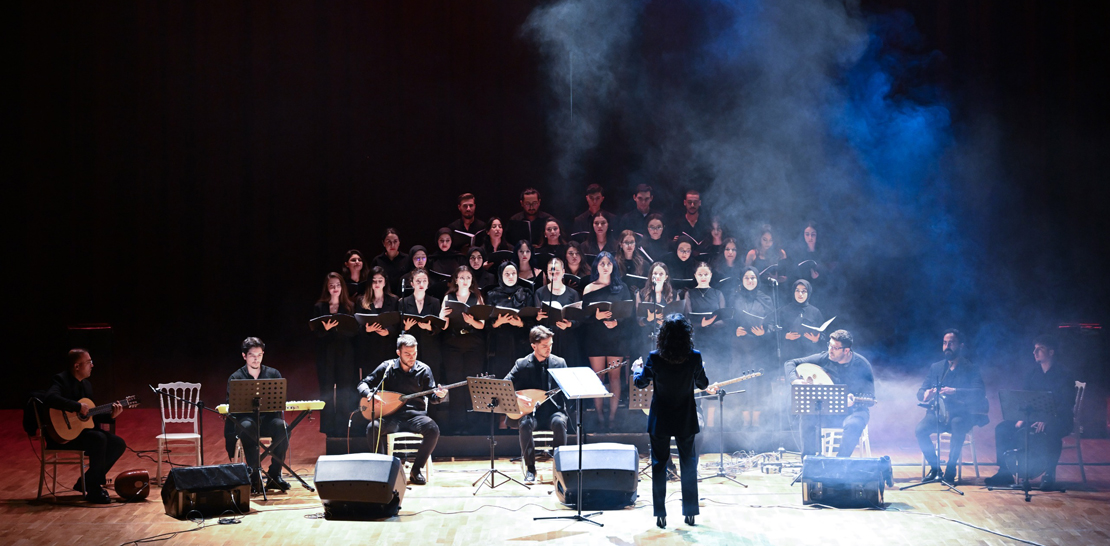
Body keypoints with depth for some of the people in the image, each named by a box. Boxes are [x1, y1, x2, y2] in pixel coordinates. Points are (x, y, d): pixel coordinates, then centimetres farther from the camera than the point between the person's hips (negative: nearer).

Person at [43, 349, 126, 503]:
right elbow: (50, 399, -36)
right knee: (99, 438, -31)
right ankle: (94, 490, -20)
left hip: (81, 429, 9)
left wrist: (111, 416, 0)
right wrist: (79, 406, -32)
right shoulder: (61, 380, -14)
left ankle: (87, 482, 6)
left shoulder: (86, 384, 13)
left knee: (118, 444, -3)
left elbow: (91, 415, 16)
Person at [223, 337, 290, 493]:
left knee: (282, 427, -32)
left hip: (268, 417, 2)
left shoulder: (273, 374, 12)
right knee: (247, 427, -38)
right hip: (245, 417, -2)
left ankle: (274, 475, -20)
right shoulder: (235, 378, 7)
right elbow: (231, 404, -2)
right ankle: (255, 478, -33)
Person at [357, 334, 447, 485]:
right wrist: (369, 394, -15)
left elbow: (433, 397, 6)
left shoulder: (423, 370, 5)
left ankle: (416, 470, -13)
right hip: (391, 417, -1)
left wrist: (440, 395, -19)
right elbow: (363, 384, 8)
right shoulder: (387, 367, 3)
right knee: (372, 428, -33)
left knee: (433, 429, -32)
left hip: (415, 416, 1)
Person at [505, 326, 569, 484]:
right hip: (530, 411, 0)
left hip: (553, 411, 1)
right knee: (525, 424, -34)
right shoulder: (522, 364, 1)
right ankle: (530, 468, -20)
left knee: (559, 422, -34)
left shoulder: (559, 363, 6)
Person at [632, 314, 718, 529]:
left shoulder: (655, 358, -16)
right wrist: (709, 388, 25)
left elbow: (641, 383, -2)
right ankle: (690, 512, 17)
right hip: (685, 420, 1)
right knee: (688, 464, 14)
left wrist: (637, 370, 20)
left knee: (659, 465, 9)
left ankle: (660, 514, 9)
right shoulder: (694, 357, -14)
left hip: (660, 420, -1)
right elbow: (703, 384, 1)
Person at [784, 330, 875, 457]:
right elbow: (789, 364, 1)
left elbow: (869, 398, -10)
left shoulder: (862, 365, -11)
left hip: (854, 410, -2)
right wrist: (795, 380, -20)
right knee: (807, 418, -30)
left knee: (853, 425, -38)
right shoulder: (824, 358, -5)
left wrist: (852, 402, -32)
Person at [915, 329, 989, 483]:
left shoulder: (971, 368, 2)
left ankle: (950, 470, -23)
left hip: (961, 414, -3)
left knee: (958, 425, -38)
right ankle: (935, 467, -6)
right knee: (920, 430, -26)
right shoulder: (936, 367, 15)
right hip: (937, 412, 3)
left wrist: (955, 392, -31)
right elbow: (921, 391, 11)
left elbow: (980, 393, -14)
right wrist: (926, 394, -16)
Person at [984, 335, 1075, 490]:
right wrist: (1021, 418, -12)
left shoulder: (1064, 375, -7)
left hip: (1059, 421, -6)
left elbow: (1066, 405, -15)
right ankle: (1005, 471, -8)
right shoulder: (1032, 374, 10)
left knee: (1050, 433, -41)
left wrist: (1047, 420, -30)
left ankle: (1049, 475, -27)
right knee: (1003, 428, -14)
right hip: (1033, 417, 6)